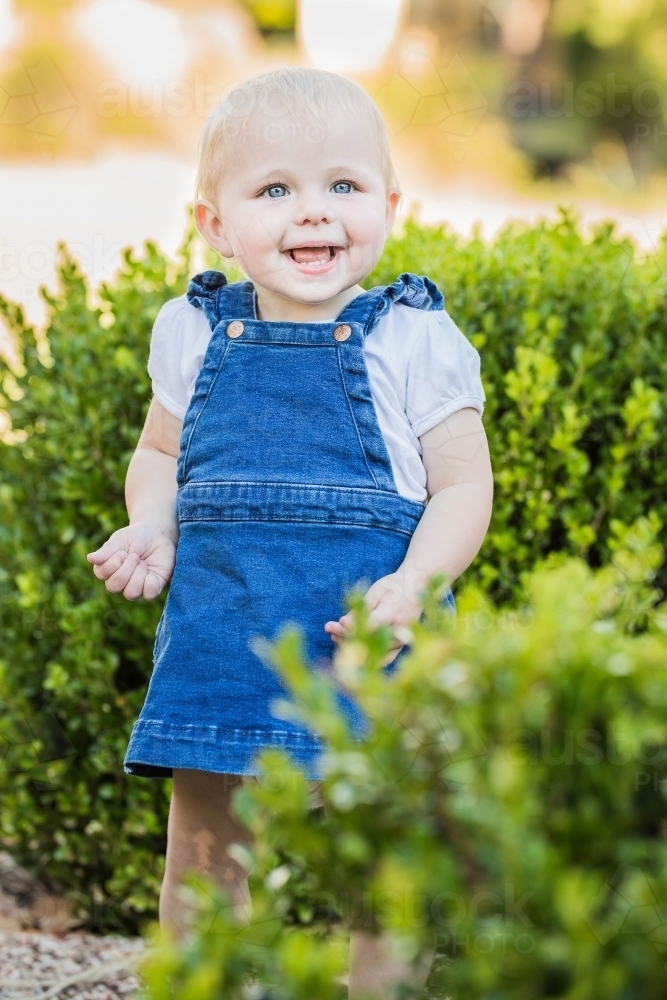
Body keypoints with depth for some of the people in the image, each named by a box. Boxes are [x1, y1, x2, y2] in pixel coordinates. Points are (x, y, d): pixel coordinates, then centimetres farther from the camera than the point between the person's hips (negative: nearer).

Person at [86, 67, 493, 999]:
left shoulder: (413, 340, -3)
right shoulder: (195, 335, 7)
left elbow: (463, 486, -3)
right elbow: (161, 453, 21)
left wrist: (411, 586, -19)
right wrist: (152, 533, 1)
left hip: (365, 640, -3)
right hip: (221, 634, 3)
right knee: (202, 848, 7)